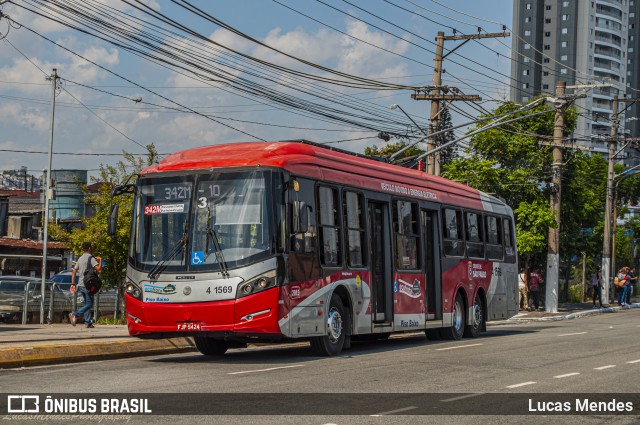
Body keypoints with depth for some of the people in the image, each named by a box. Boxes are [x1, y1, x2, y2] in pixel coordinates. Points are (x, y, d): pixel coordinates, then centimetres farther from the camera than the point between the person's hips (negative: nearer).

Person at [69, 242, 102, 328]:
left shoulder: (80, 258, 16)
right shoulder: (91, 258, -9)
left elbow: (74, 271, 15)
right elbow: (99, 269, -19)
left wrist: (73, 284, 16)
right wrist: (100, 260, -2)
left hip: (80, 284, 8)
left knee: (87, 303, 12)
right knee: (89, 304, -6)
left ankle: (88, 322, 7)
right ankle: (75, 314, -21)